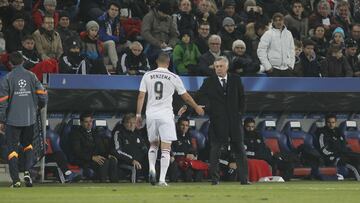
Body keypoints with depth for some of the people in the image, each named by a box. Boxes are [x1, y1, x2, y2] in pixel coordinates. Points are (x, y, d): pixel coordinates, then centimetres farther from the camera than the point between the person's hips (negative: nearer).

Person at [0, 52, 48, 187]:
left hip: (13, 119, -3)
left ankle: (15, 180, -6)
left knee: (12, 149, 3)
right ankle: (27, 172, 1)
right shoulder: (31, 76, 3)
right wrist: (39, 107, 22)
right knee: (27, 145, 21)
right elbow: (42, 95, 1)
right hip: (29, 119, 3)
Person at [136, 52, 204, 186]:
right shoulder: (173, 77, -2)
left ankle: (152, 168, -3)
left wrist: (138, 114, 8)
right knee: (166, 148, -1)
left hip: (151, 114, 3)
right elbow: (185, 96, 6)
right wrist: (197, 108, 21)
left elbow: (141, 96, 1)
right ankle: (162, 179, -7)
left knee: (153, 144, 20)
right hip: (166, 115, -3)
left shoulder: (148, 76, 3)